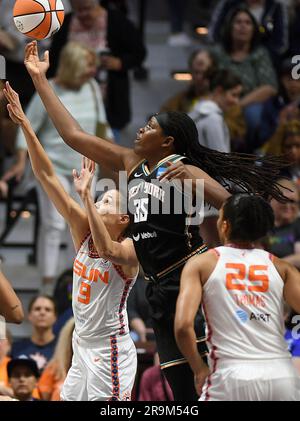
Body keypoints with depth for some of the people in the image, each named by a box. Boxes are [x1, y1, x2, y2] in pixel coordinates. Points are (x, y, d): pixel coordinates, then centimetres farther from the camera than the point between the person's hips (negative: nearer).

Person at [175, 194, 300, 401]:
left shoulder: (202, 264, 6)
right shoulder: (280, 267, 10)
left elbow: (183, 326, -7)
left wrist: (200, 369, 7)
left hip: (232, 377, -2)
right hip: (282, 376, 2)